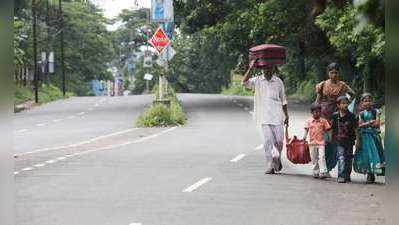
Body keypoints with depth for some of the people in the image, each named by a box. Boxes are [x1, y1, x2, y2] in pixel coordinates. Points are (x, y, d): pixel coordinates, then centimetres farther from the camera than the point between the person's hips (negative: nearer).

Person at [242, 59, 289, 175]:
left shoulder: (278, 81, 9)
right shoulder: (257, 81, 4)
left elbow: (283, 100, 15)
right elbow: (245, 82, -16)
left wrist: (286, 116, 13)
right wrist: (250, 68, -21)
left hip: (277, 116, 2)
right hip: (263, 117, -2)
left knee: (279, 141, 0)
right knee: (267, 141, -8)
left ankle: (277, 159, 28)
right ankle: (269, 166, -3)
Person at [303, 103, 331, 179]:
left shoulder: (323, 121, 4)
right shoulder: (309, 121, 5)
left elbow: (327, 129, 9)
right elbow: (306, 129, 2)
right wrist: (305, 136, -13)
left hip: (321, 142, -2)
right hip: (312, 142, 2)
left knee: (321, 157, -14)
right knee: (314, 158, 9)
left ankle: (323, 172, -17)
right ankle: (316, 172, 21)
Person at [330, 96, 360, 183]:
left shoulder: (351, 116, -3)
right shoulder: (335, 116, 0)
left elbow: (355, 129, -1)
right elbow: (332, 129, 10)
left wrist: (357, 140, -4)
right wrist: (331, 139, 13)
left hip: (349, 140, 1)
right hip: (339, 141, -1)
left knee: (348, 159, 10)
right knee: (341, 158, -13)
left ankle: (347, 176, 23)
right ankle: (341, 176, -18)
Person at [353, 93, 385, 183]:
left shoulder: (376, 111, 2)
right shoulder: (361, 114, 7)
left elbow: (377, 124, -8)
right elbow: (360, 125, -3)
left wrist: (365, 124, -6)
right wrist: (370, 122, -12)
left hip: (374, 135, -1)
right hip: (365, 136, 1)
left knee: (375, 152, -8)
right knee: (366, 154, -1)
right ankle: (370, 174, 4)